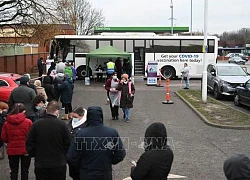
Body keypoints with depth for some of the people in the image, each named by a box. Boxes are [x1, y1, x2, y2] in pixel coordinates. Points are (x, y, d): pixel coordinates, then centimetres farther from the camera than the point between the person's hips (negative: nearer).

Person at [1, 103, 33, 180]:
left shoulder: (6, 123, -5)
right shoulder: (28, 122, -13)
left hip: (12, 150, 2)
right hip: (25, 150, -1)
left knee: (13, 171, 14)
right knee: (24, 170, 13)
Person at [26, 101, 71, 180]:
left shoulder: (36, 125, -6)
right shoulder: (62, 125, -12)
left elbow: (29, 144, -1)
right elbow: (68, 144, -6)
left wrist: (34, 155, 14)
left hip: (40, 165, 1)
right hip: (59, 164, -1)